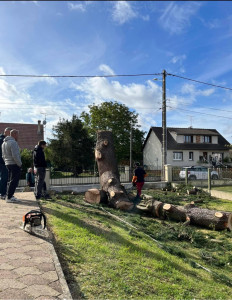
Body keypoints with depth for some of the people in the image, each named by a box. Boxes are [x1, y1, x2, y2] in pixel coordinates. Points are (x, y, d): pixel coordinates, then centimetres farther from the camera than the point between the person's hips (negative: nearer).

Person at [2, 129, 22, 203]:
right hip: (14, 164, -9)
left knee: (10, 181, 16)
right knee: (14, 181, -5)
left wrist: (6, 162, 21)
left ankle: (8, 195, 21)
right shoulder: (13, 142, -15)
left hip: (8, 164, 9)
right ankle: (9, 197, -4)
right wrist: (20, 164, -13)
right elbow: (15, 155, -22)